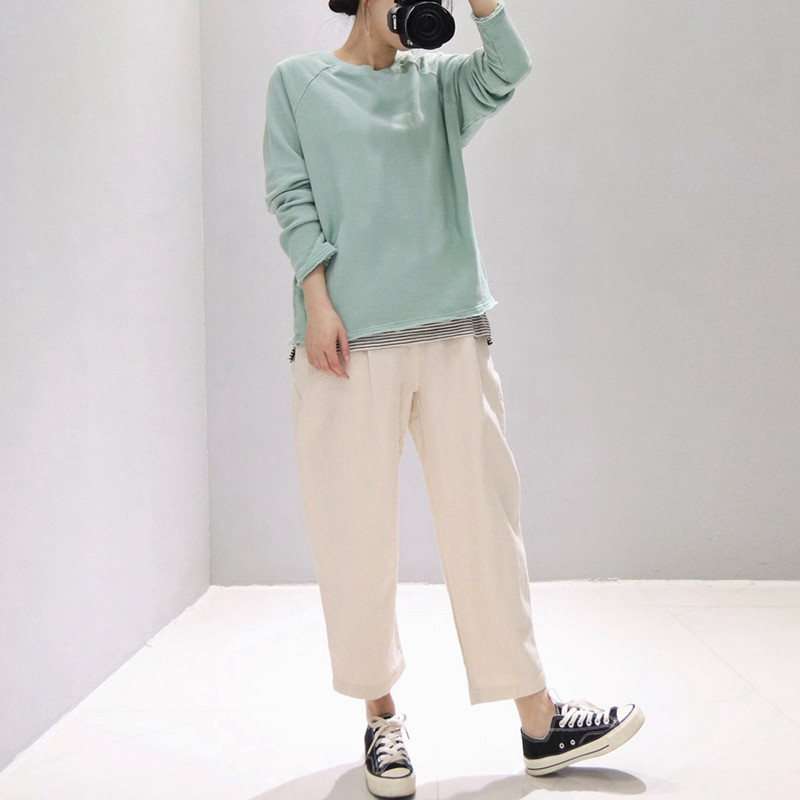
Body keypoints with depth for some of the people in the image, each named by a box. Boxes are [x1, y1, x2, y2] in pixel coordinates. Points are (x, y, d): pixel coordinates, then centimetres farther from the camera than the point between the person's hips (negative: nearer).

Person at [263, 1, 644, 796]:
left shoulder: (436, 80, 21)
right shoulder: (296, 81, 14)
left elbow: (506, 70, 2)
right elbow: (292, 197, 3)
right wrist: (316, 300, -8)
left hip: (450, 327, 3)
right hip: (348, 333, -2)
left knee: (483, 513, 1)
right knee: (358, 528, 0)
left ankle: (539, 720, 8)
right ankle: (380, 715, 15)